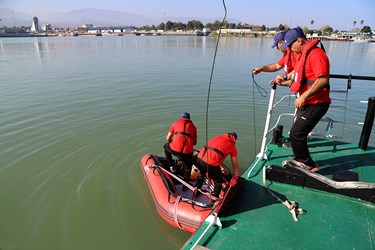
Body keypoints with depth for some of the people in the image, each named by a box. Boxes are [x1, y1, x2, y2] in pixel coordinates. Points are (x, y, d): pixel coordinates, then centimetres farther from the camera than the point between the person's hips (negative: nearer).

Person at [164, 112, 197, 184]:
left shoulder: (176, 123, 20)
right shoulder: (193, 126, 24)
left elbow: (168, 139, 22)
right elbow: (195, 142, 24)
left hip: (175, 149, -1)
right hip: (188, 151, 1)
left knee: (166, 146, 34)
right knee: (187, 167, 29)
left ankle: (172, 166, 31)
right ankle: (185, 184, 29)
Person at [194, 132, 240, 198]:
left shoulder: (217, 137, 28)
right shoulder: (232, 146, 16)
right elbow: (235, 166, 21)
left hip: (199, 158, 6)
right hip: (211, 163, -5)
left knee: (201, 173, 37)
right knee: (218, 181, 21)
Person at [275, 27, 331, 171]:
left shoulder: (316, 54, -16)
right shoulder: (304, 55, 17)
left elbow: (323, 80, -26)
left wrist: (303, 96, -27)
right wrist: (284, 83, 12)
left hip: (316, 104, -10)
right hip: (307, 103, 10)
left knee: (296, 134, -9)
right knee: (297, 133, 17)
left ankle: (308, 165, 7)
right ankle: (300, 161, 33)